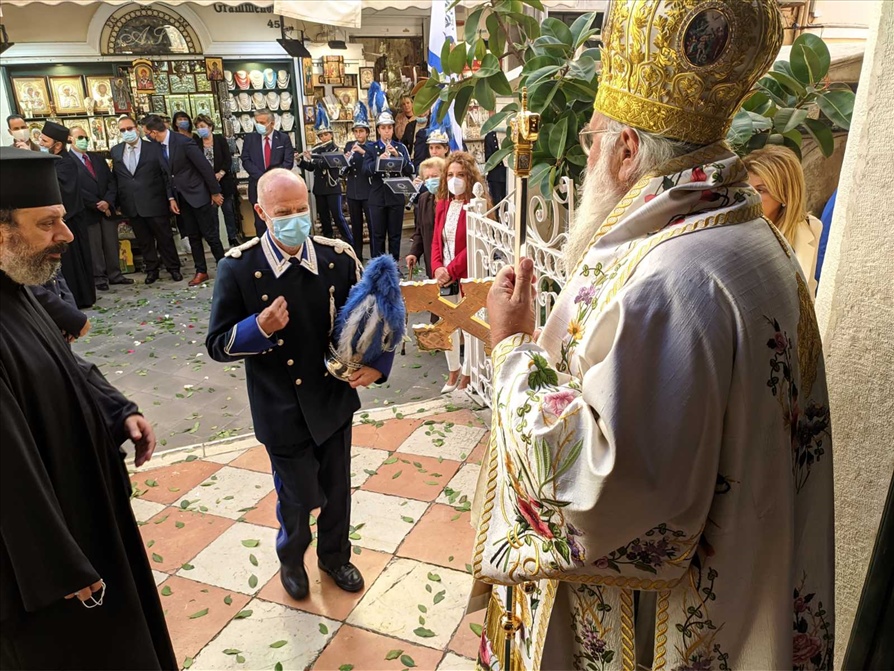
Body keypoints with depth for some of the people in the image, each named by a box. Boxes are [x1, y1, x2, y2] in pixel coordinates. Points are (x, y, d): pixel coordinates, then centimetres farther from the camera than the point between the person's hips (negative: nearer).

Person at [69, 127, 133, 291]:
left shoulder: (98, 158, 14)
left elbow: (111, 181, 10)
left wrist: (108, 201, -7)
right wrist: (97, 205, -13)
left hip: (107, 207, 6)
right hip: (88, 211, -5)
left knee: (111, 243, 9)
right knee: (94, 246, 2)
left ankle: (114, 274, 18)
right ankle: (99, 277, 11)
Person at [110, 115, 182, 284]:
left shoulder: (154, 147, -2)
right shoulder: (115, 151, 8)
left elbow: (166, 173, -3)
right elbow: (115, 178, 8)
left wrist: (171, 197, -7)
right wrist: (117, 203, 5)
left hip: (155, 203, -3)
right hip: (131, 205, 3)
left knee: (164, 237, 6)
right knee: (143, 240, 12)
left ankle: (173, 268, 20)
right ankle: (152, 269, 24)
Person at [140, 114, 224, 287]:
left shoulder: (183, 142, -18)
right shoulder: (159, 146, 3)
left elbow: (205, 167, -16)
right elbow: (168, 174, 8)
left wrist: (215, 192, -12)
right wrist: (172, 198, 2)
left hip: (198, 195, -7)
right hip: (181, 198, 7)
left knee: (211, 235, -1)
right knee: (193, 236, 11)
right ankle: (201, 271, 19)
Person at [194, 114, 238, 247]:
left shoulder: (220, 139, 0)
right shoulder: (196, 143, 3)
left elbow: (228, 159, -4)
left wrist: (221, 173, -17)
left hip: (223, 182, -1)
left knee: (228, 210, 7)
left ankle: (233, 238, 17)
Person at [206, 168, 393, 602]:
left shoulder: (338, 257, -11)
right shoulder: (239, 268, -16)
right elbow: (217, 345, -10)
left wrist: (378, 363, -16)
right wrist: (259, 328, -29)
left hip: (334, 400, 3)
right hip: (282, 411, -2)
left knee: (337, 490, 20)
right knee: (299, 497, 13)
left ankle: (334, 555, 50)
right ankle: (292, 558, 48)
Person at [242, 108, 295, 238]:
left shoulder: (284, 138, 2)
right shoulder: (250, 138, 5)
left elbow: (288, 162, -5)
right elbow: (246, 161, -1)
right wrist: (262, 178, -15)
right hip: (258, 186, 1)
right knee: (261, 224, 4)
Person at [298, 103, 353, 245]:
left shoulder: (334, 148, -5)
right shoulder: (316, 149, 10)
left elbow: (327, 163, -21)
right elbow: (311, 167, 9)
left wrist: (311, 158, -25)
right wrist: (300, 161, -5)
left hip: (333, 187, -5)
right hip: (319, 188, 5)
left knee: (337, 216, -8)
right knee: (323, 217, 9)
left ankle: (350, 243, -2)